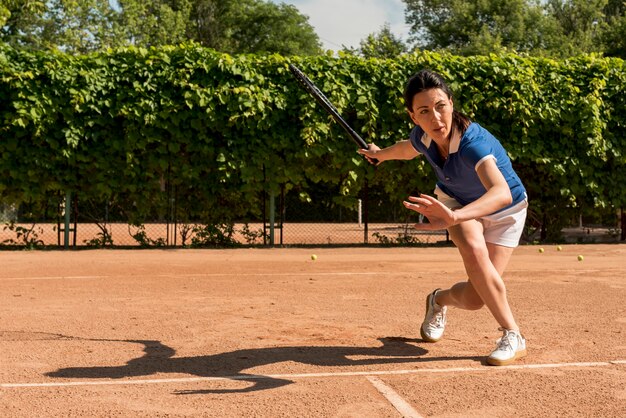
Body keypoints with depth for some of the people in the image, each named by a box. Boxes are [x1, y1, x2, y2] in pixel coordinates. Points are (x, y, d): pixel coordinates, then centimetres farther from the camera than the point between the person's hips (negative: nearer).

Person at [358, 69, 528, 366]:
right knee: (473, 249, -30)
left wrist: (454, 217, -76)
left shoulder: (472, 142, -41)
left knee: (475, 298, -17)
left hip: (504, 211, -3)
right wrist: (381, 154, 27)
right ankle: (512, 335, -11)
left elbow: (502, 194, -59)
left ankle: (439, 300, 19)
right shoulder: (421, 137, -22)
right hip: (454, 199, 4)